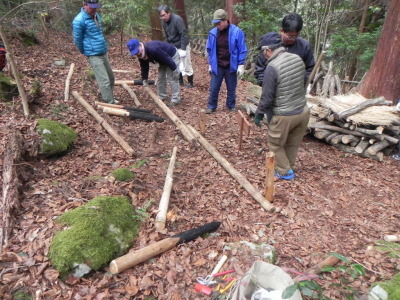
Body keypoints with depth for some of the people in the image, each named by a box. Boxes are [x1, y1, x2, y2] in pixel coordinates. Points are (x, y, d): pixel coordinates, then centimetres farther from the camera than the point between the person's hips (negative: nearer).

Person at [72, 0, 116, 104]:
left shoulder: (96, 15, 10)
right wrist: (86, 52, 9)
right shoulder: (79, 21, -15)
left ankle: (108, 98, 32)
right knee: (105, 81, -9)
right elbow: (77, 40, -5)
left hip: (104, 52, 8)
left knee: (111, 78, 14)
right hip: (94, 55, -8)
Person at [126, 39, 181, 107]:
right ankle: (161, 97, 22)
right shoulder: (141, 56, -10)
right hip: (163, 61, 9)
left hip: (172, 56, -9)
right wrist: (144, 79, 0)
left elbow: (167, 59, -33)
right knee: (160, 78, 9)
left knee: (171, 78, -11)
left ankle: (175, 100, -5)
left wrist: (174, 69, -26)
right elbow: (144, 67, 3)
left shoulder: (153, 49, -39)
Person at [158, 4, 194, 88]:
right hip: (173, 47, 7)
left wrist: (183, 49, -27)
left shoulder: (177, 19, -22)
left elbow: (183, 34, -24)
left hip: (182, 46, -7)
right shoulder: (164, 22, 1)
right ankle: (180, 81, 26)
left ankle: (190, 83, 13)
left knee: (186, 65, 1)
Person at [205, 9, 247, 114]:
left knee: (231, 89, 12)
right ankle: (211, 106, 23)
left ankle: (231, 106, 30)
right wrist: (210, 64, 9)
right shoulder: (213, 33, -3)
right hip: (217, 66, 2)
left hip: (231, 67, -1)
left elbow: (242, 50, -6)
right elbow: (210, 50, 8)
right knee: (213, 88, 6)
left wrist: (241, 65, -8)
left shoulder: (237, 32, -11)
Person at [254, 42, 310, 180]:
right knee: (293, 144, 21)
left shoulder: (272, 67, -20)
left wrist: (259, 114, -5)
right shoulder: (298, 59, 2)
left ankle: (284, 172, 23)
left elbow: (267, 97, -17)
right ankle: (288, 168, 37)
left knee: (275, 145, 15)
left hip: (284, 116, -7)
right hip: (303, 111, 7)